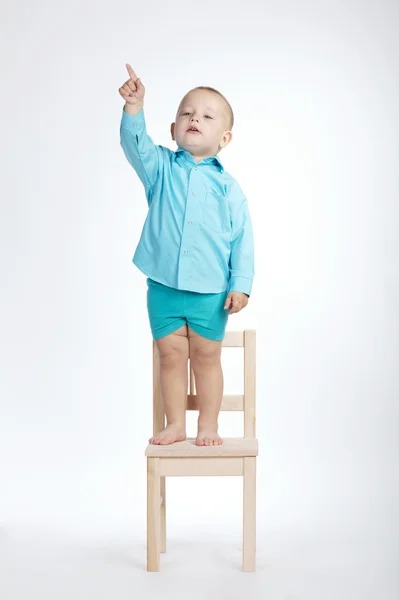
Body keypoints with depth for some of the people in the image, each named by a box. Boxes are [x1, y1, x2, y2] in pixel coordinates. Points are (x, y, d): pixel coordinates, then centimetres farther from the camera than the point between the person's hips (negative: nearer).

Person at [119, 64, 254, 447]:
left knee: (206, 357, 9)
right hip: (163, 286, 1)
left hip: (211, 291, -1)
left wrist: (241, 284, -5)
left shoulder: (227, 185, 0)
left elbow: (242, 238, 1)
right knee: (171, 355, 9)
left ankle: (208, 425, 24)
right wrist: (134, 108, -32)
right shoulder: (161, 167, 2)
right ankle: (175, 424, 23)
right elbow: (135, 145, -17)